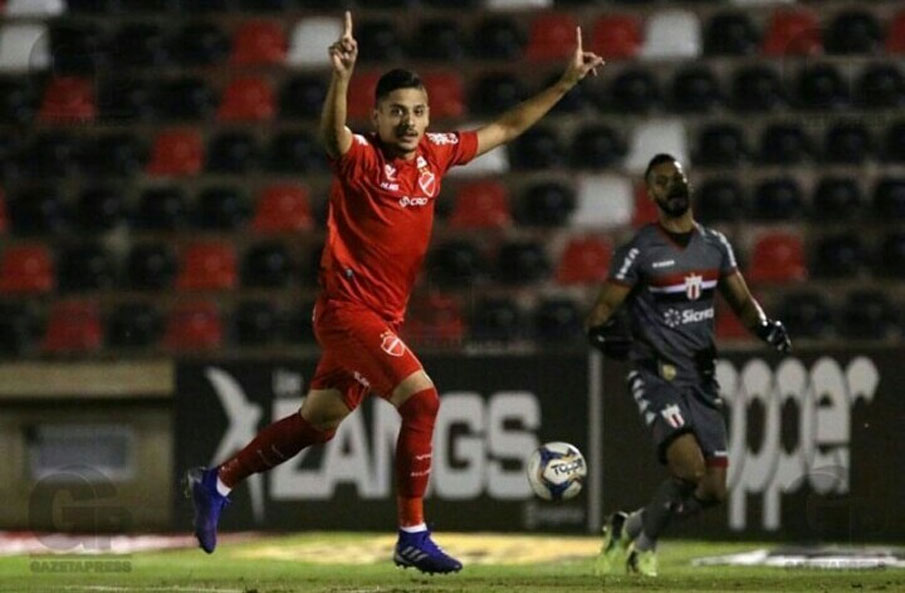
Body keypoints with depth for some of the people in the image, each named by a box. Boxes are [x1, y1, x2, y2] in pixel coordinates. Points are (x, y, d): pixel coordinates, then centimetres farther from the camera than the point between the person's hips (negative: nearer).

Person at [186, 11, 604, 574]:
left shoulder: (435, 154, 5)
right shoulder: (362, 158, -14)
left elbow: (506, 128, 16)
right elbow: (333, 135, -38)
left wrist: (566, 83, 13)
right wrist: (341, 79, -57)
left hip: (382, 316, 8)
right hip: (349, 310, -8)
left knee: (317, 423, 17)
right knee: (422, 398, -21)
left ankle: (216, 483, 34)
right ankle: (413, 537, -13)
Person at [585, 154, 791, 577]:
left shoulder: (715, 245, 10)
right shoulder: (640, 252, -7)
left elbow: (742, 302, 17)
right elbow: (600, 315, -3)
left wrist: (766, 327, -2)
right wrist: (605, 335, -23)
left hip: (702, 380, 6)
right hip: (658, 378, -6)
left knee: (713, 490, 3)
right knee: (689, 470, -25)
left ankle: (629, 528, 23)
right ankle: (643, 541, -1)